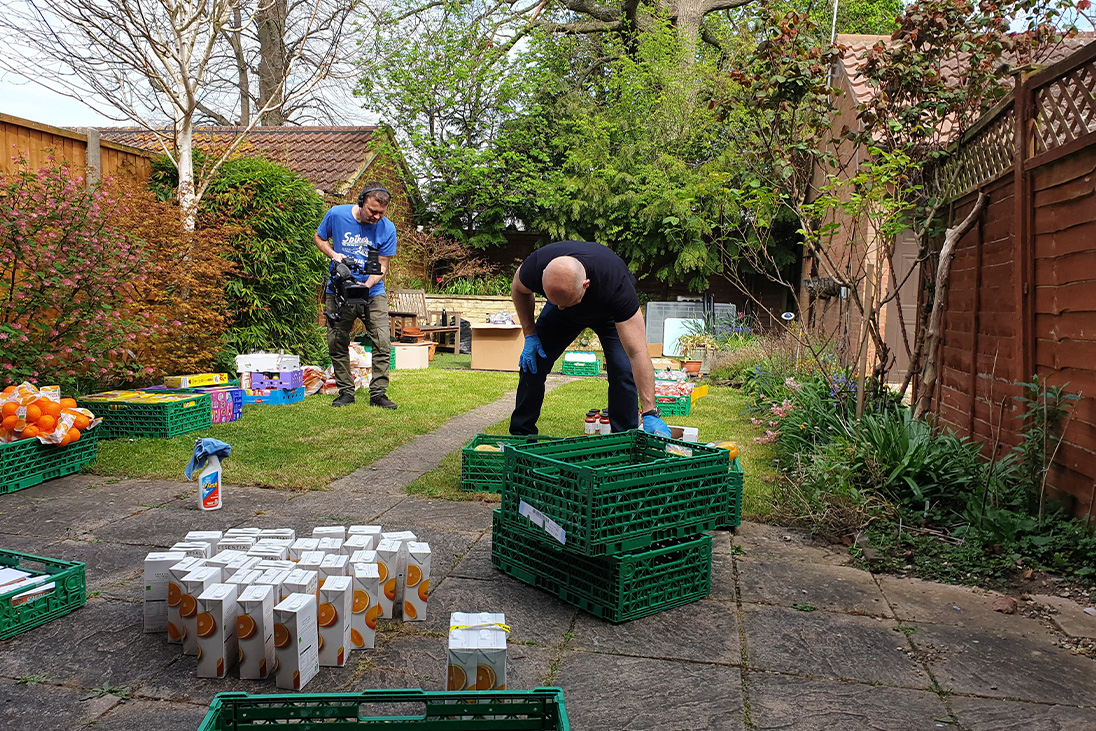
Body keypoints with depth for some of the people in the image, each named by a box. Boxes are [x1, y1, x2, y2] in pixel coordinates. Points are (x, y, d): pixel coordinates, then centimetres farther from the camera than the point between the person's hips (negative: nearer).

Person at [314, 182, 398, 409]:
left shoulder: (387, 228, -10)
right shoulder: (336, 215, -9)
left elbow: (382, 266, -6)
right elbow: (319, 238, 9)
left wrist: (367, 285, -24)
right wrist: (333, 254, -11)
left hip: (372, 293, -1)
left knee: (382, 343, -10)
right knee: (337, 344, 4)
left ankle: (378, 393, -1)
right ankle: (345, 391, 17)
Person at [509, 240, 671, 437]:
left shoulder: (615, 285, -46)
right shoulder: (535, 267, -37)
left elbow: (637, 353, -46)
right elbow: (518, 289, -8)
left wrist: (650, 413, -49)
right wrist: (530, 334, -13)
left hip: (609, 313, -2)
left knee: (623, 370, -22)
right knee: (531, 364, -7)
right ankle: (521, 435, 11)